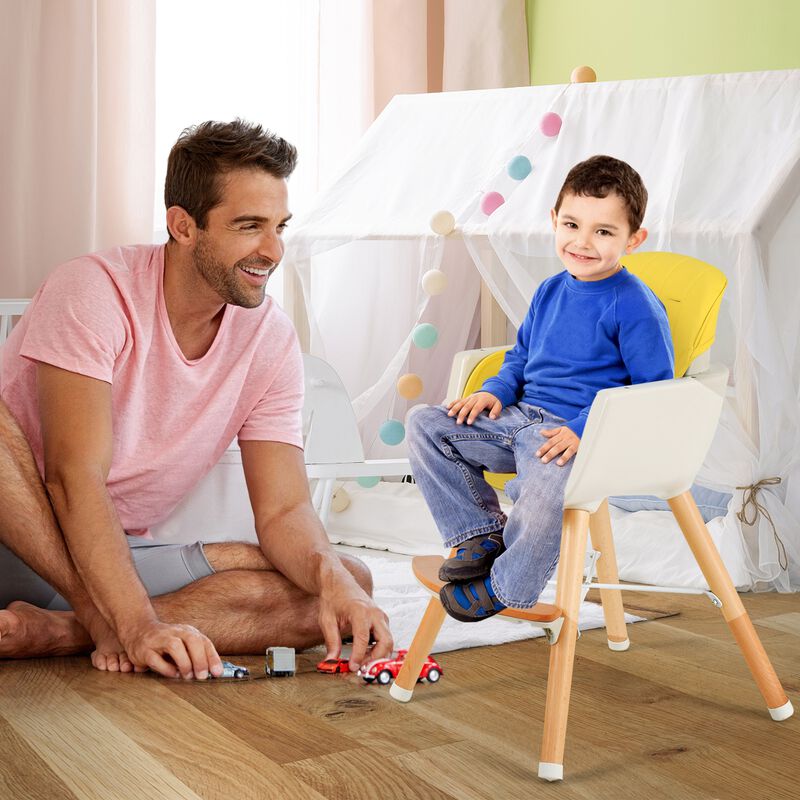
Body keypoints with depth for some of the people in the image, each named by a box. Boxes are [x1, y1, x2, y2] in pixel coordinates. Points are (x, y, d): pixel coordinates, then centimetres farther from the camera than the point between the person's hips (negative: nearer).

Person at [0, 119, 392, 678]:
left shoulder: (271, 338, -2)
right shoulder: (97, 291, -17)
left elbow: (283, 511, -6)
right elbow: (74, 478, -26)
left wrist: (332, 578, -29)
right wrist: (138, 625, -37)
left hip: (127, 557, 5)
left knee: (348, 585, -16)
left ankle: (54, 631, -23)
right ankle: (104, 624, -24)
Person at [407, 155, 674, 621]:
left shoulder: (636, 307, -9)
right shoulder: (551, 292, 13)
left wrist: (584, 430, -20)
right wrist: (495, 391, 5)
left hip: (582, 437, -8)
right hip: (519, 418, 8)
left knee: (548, 488, -38)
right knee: (426, 425, -2)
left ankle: (504, 587, -10)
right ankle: (482, 533, 5)